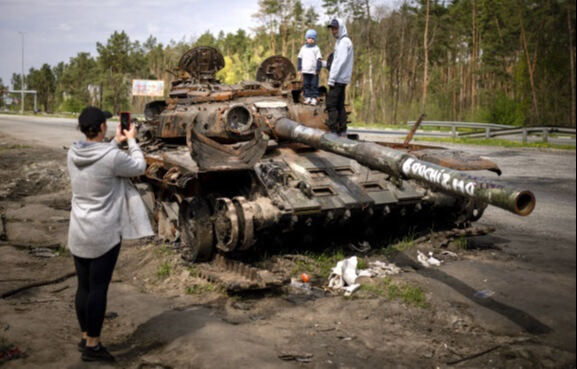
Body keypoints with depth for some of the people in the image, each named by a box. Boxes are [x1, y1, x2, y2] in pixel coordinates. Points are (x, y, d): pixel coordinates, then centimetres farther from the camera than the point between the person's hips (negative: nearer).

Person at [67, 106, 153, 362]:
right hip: (104, 235, -6)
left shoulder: (73, 154, 0)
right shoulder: (112, 157, -18)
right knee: (98, 289, 2)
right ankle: (92, 346, 12)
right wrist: (131, 141, 11)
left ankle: (85, 338, 29)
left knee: (83, 286, 15)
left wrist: (115, 142, 22)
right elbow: (139, 168, -1)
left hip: (78, 234, 7)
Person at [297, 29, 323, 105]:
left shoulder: (316, 48, 0)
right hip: (305, 71, 4)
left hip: (314, 71, -4)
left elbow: (319, 59, -3)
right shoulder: (303, 48, 12)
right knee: (306, 85, 6)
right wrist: (299, 68, 11)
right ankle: (307, 97, 13)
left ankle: (314, 98, 2)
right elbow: (300, 58, 16)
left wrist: (318, 69, -10)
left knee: (314, 85, -2)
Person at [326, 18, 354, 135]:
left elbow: (340, 62, -18)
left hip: (339, 79, -10)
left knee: (331, 105, -11)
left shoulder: (344, 42, -11)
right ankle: (342, 130, 12)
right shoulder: (340, 41, 19)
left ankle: (333, 130, -13)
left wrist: (332, 78, -19)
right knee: (340, 105, 10)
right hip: (342, 79, 10)